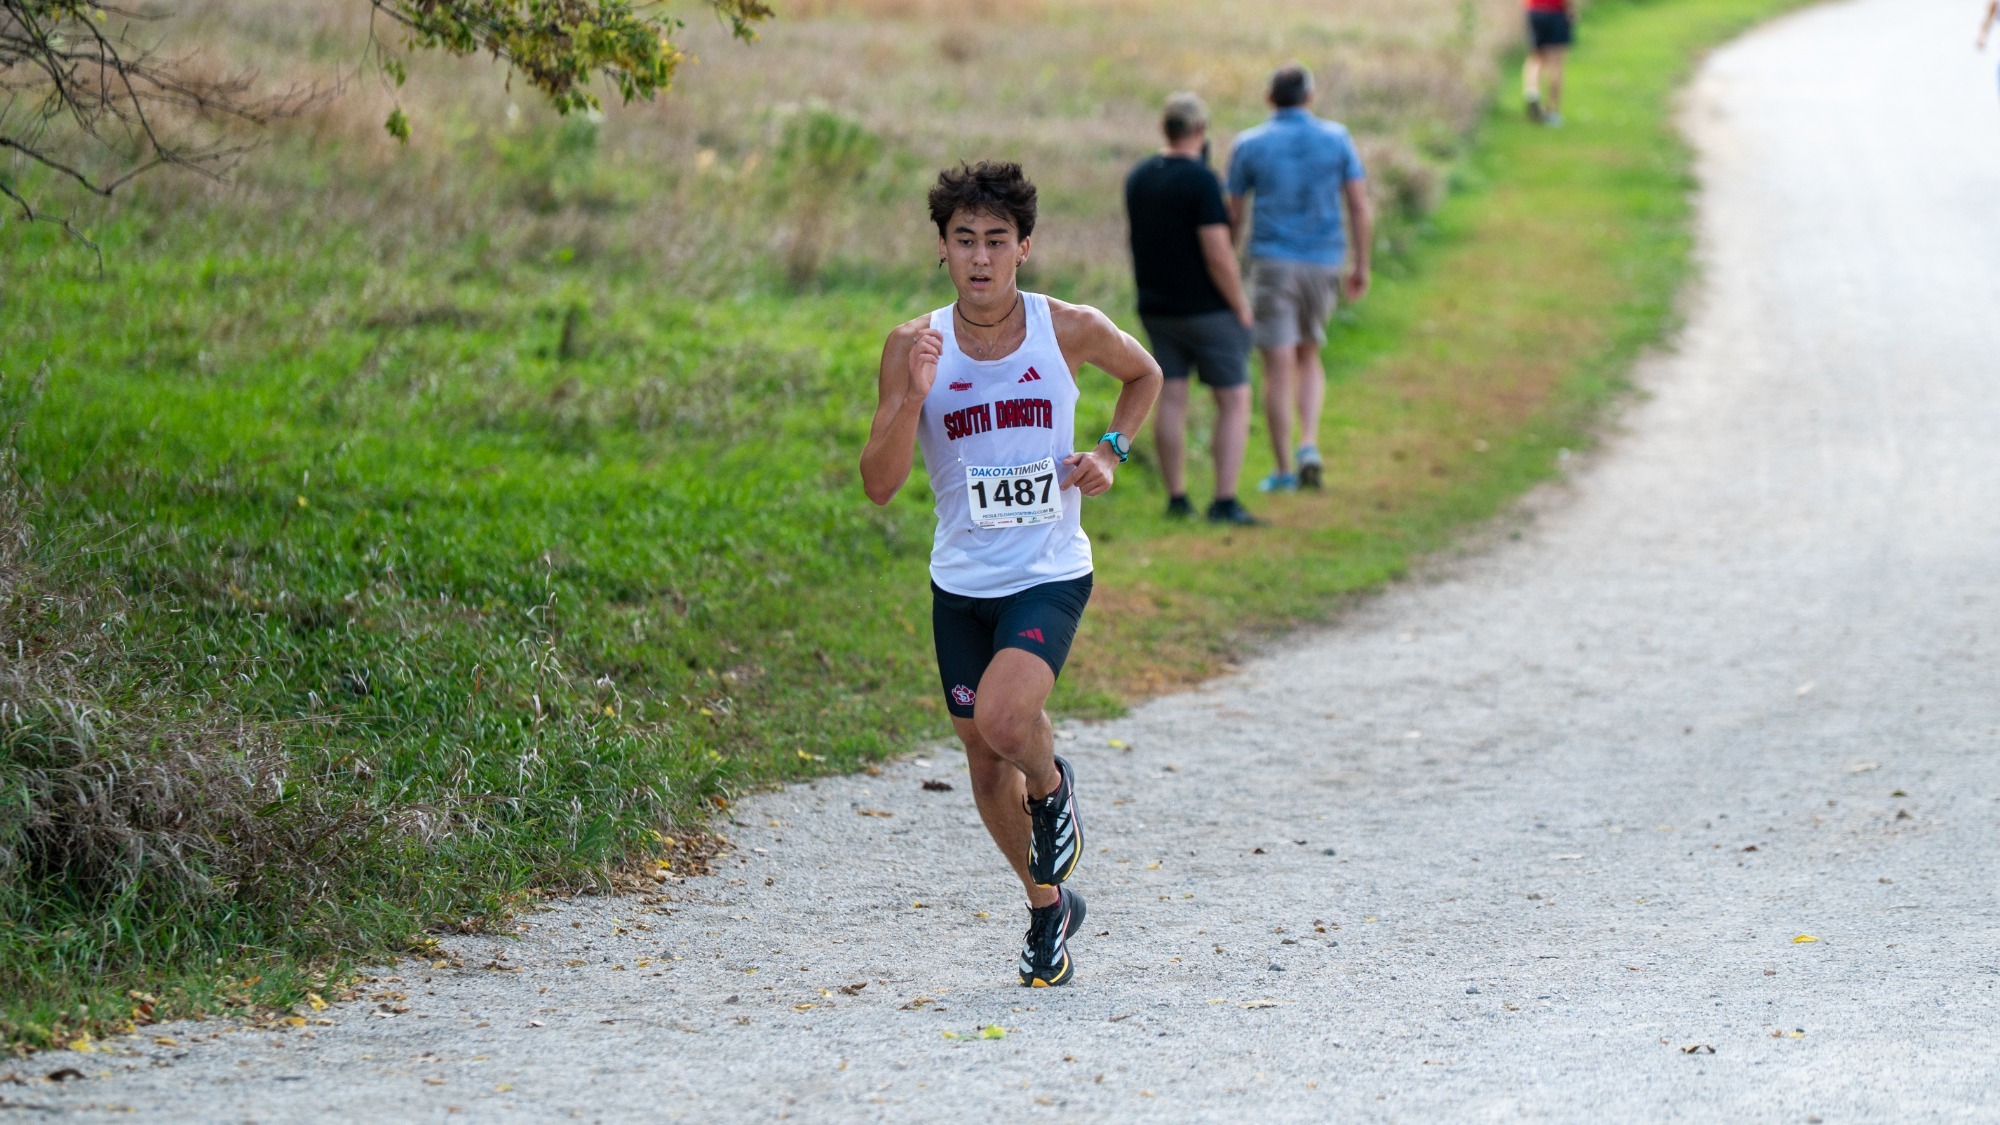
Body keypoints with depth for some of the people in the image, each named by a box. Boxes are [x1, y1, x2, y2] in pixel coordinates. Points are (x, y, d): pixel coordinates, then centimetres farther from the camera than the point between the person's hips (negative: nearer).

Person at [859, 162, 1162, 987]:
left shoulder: (1070, 330, -7)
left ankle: (1052, 790, 9)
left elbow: (1144, 374, 16)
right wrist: (913, 397, -24)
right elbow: (878, 485, -10)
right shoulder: (915, 347, -7)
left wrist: (1111, 451, -1)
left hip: (1049, 576, -3)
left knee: (1004, 719, -27)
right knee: (986, 767, 11)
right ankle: (1047, 908, 35)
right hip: (961, 583, 3)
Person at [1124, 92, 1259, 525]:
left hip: (1155, 306, 6)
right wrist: (1240, 306, -11)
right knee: (1234, 400, 0)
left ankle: (1177, 498, 10)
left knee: (1170, 399, 9)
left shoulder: (1138, 177, 5)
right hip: (1206, 307, -6)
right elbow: (1217, 253, -21)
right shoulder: (1201, 181, -18)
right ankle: (1225, 502, -7)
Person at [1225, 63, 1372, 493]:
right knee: (1308, 355, 20)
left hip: (1272, 262, -2)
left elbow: (1233, 216, 3)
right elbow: (1360, 207, 0)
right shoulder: (1336, 139, 2)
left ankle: (1284, 470, -1)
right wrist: (1361, 266, 8)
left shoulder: (1249, 145, -1)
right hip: (1323, 263, 2)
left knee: (1278, 366, -1)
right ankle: (1309, 445, 0)